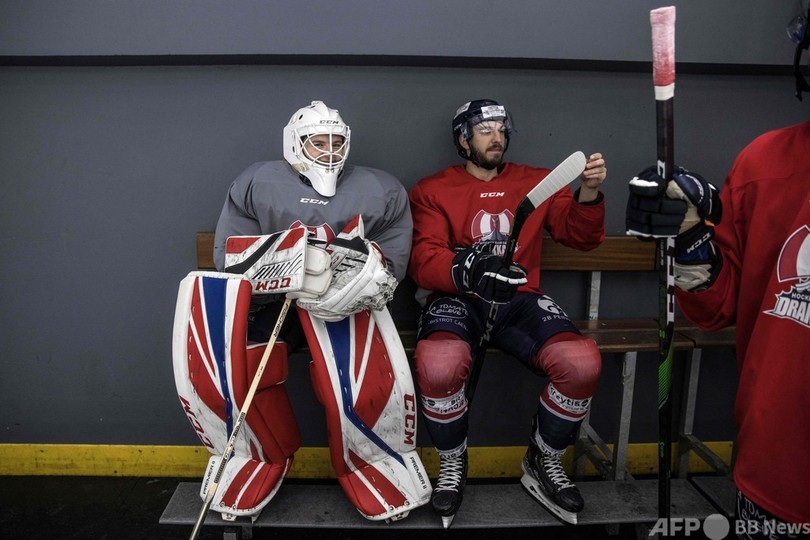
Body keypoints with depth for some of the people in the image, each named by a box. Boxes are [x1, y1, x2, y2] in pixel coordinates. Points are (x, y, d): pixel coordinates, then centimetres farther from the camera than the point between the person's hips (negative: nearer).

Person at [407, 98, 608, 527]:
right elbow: (423, 261, -6)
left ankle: (543, 462, 7)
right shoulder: (433, 190, 8)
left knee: (583, 363, -24)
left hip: (521, 300, 3)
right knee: (438, 364, -35)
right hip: (456, 299, -2)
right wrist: (466, 269, -28)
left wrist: (589, 192, -7)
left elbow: (581, 237, 13)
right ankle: (452, 466, 0)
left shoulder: (537, 182, 17)